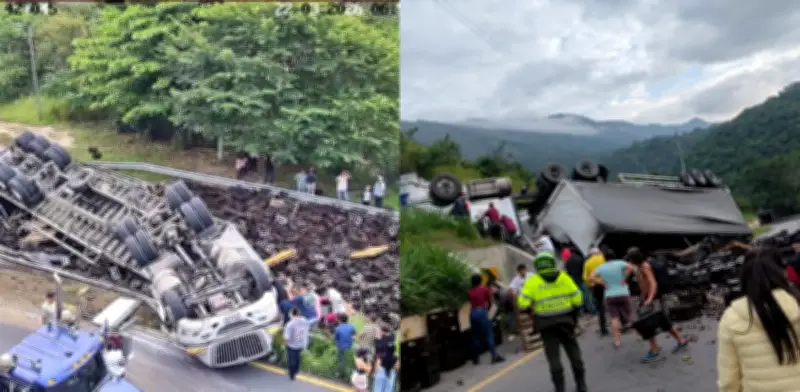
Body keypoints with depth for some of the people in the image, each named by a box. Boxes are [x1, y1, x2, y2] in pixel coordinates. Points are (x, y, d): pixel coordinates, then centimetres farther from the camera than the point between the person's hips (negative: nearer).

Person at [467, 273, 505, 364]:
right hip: (482, 312, -4)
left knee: (475, 336, 10)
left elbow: (471, 303, 5)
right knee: (489, 335, -3)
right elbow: (490, 302, 7)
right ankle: (494, 356, -10)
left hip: (472, 313, 4)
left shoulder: (469, 292, 11)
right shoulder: (485, 289, 3)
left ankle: (476, 358, 15)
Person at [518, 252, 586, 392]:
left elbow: (523, 302, -13)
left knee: (554, 356, 4)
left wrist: (531, 307, 7)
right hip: (565, 320, 2)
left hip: (546, 324, -1)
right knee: (574, 352, 13)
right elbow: (577, 298, -2)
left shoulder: (532, 281, -5)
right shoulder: (563, 277, 0)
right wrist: (575, 313, 12)